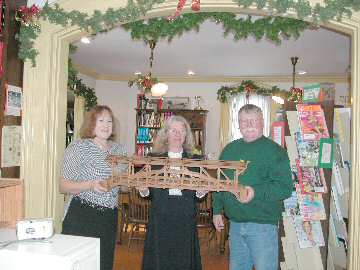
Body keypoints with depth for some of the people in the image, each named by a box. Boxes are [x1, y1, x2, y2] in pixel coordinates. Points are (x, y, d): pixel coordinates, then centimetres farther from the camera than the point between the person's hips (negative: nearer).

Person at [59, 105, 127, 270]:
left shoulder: (119, 149, 10)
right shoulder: (78, 147, -7)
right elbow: (63, 186, -10)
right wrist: (91, 185, -25)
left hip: (110, 217, 6)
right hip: (82, 216, -5)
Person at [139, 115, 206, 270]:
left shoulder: (194, 160, 5)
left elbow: (199, 194, 8)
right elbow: (148, 192, 6)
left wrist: (201, 192, -13)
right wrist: (143, 190, -15)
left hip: (185, 218, 1)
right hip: (160, 218, 0)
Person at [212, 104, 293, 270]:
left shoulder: (274, 151, -8)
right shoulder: (229, 150, 10)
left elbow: (285, 187, -16)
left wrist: (255, 192, -29)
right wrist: (217, 210, 14)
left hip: (263, 224, -5)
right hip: (235, 223, 6)